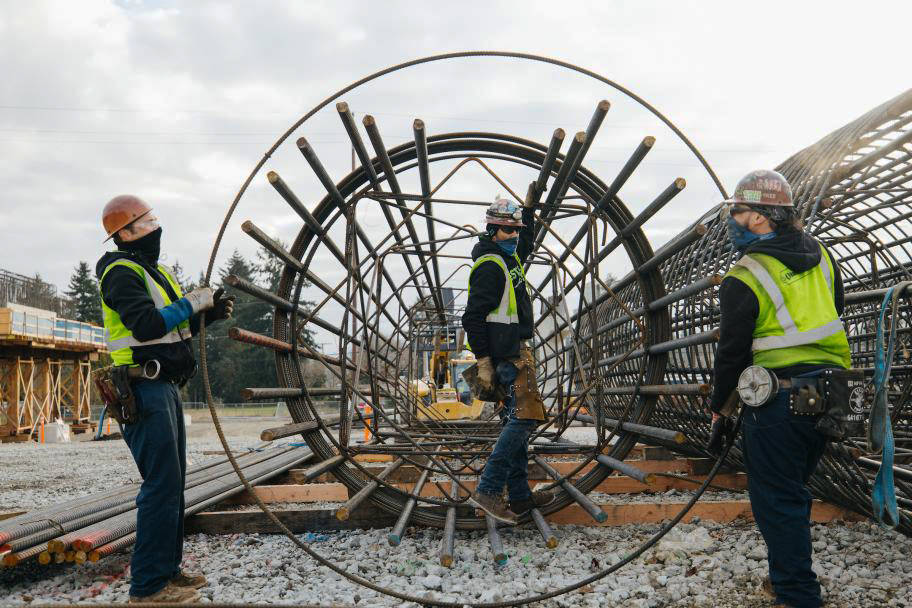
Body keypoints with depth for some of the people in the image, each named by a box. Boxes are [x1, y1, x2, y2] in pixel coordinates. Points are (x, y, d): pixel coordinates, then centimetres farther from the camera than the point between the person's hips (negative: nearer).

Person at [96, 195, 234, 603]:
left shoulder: (152, 270, 20)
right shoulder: (121, 272, -10)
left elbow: (174, 327, 22)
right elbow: (146, 325, -24)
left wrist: (209, 314, 7)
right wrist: (192, 303, -15)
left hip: (165, 386, 10)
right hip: (144, 389, -10)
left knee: (172, 479, 13)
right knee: (162, 482, -12)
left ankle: (167, 568, 22)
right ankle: (149, 585, -7)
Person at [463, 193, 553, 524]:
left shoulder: (509, 257, 16)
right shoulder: (489, 266, -14)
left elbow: (526, 242, 42)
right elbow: (473, 317, -19)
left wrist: (529, 207, 32)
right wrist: (483, 361, -21)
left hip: (514, 351, 11)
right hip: (508, 353, -11)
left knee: (516, 421, 10)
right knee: (525, 416, -16)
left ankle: (519, 495, 14)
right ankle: (487, 490, -19)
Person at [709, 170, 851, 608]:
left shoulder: (744, 279, -15)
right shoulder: (821, 256, 7)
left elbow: (732, 352, -10)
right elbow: (835, 321, 15)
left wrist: (719, 406, 4)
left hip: (778, 403, -8)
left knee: (776, 501, 4)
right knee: (793, 491, 21)